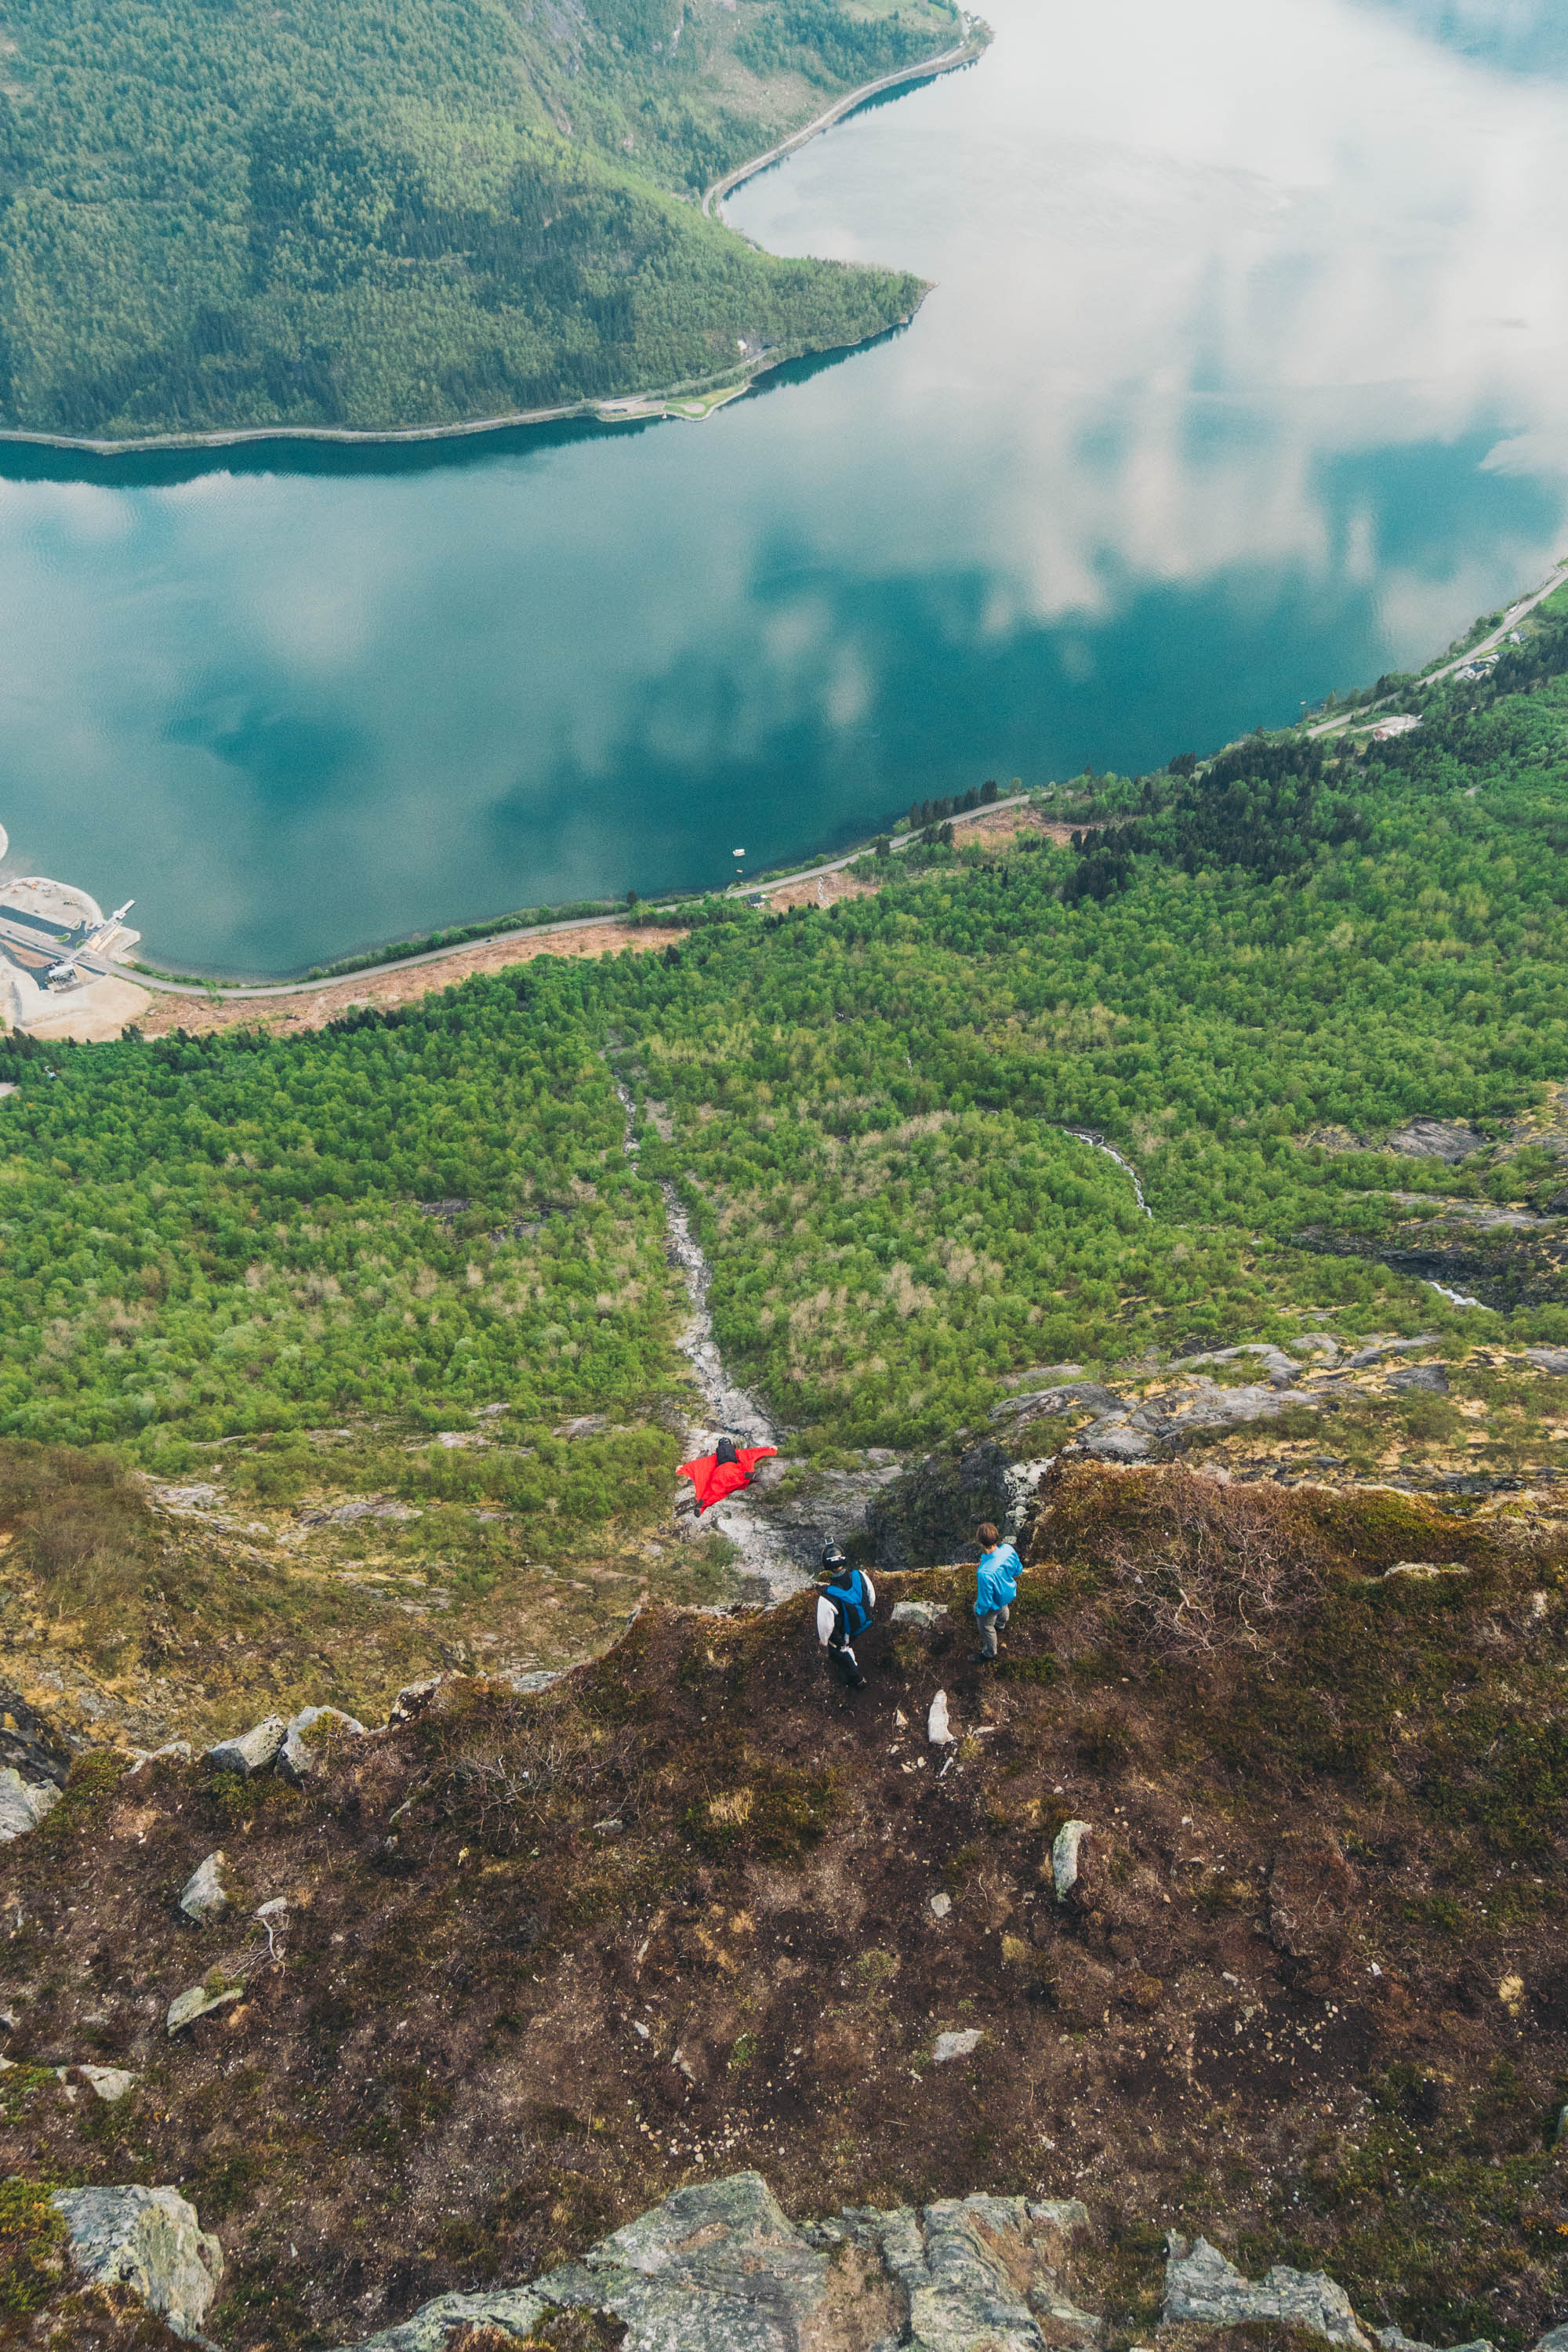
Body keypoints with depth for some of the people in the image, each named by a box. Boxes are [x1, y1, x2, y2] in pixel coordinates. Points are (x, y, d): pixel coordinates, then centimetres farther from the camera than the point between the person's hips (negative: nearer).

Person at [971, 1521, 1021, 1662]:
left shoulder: (984, 1573, -49)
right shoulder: (1008, 1549, -32)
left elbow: (985, 1602, -32)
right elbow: (1018, 1570, -9)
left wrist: (978, 1611, -11)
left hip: (993, 1604, -6)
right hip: (1008, 1592, 6)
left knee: (986, 1627, 26)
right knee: (1003, 1609, 40)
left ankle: (989, 1655, 53)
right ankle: (1000, 1625, 74)